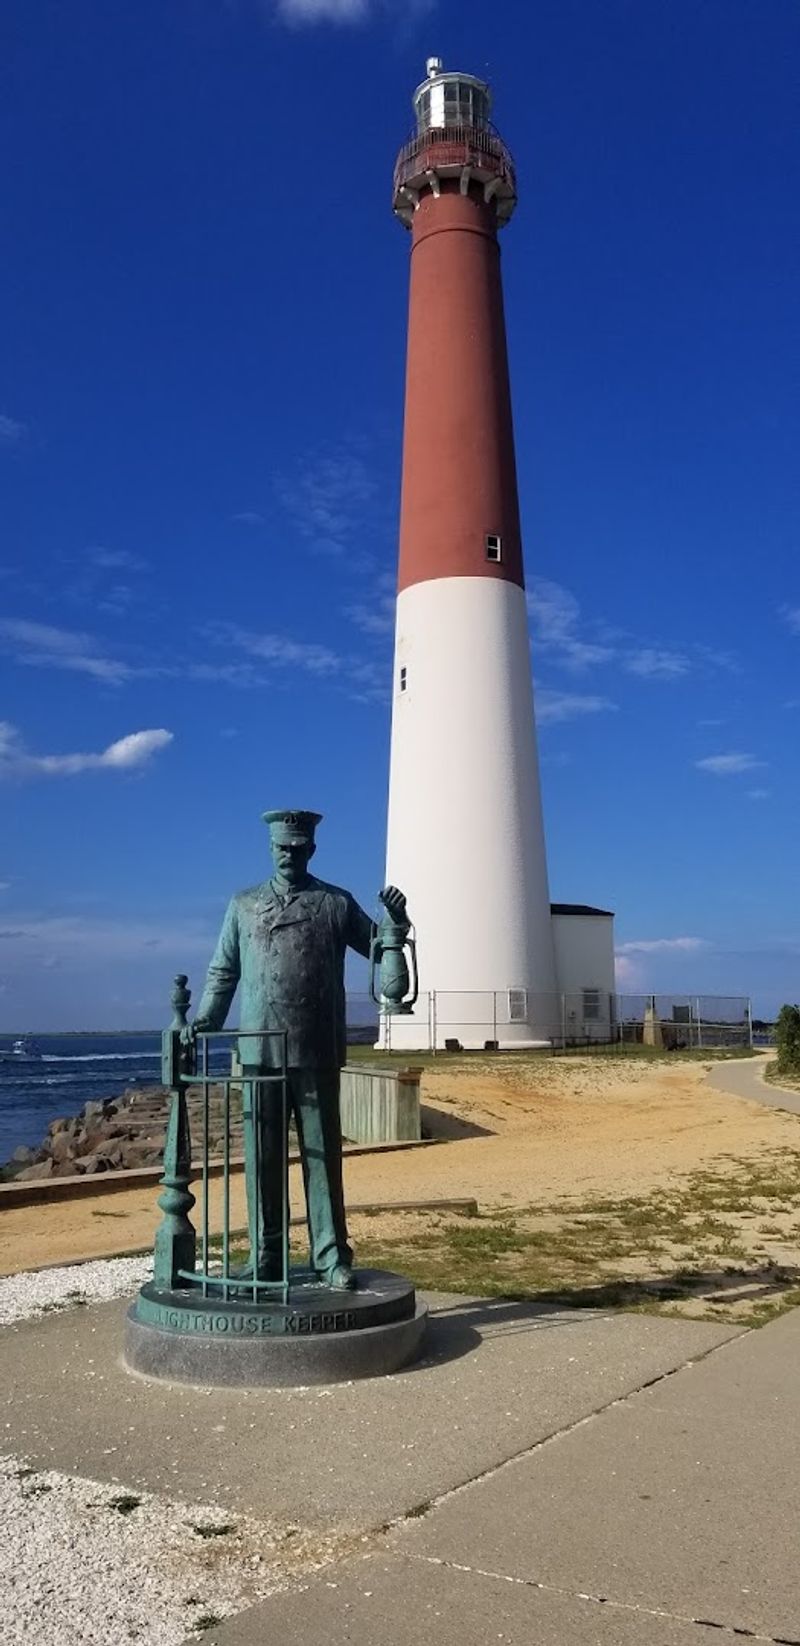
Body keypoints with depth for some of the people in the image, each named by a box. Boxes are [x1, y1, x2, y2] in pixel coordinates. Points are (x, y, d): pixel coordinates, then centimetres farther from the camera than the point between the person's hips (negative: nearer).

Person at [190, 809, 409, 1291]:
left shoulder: (337, 904, 7)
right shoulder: (243, 905, 11)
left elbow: (379, 948, 10)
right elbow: (224, 973, 13)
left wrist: (398, 922, -10)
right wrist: (204, 1024, 1)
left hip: (318, 1053, -1)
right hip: (259, 1051, 1)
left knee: (323, 1155, 3)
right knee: (262, 1158, 6)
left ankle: (332, 1257, 11)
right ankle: (265, 1257, 16)